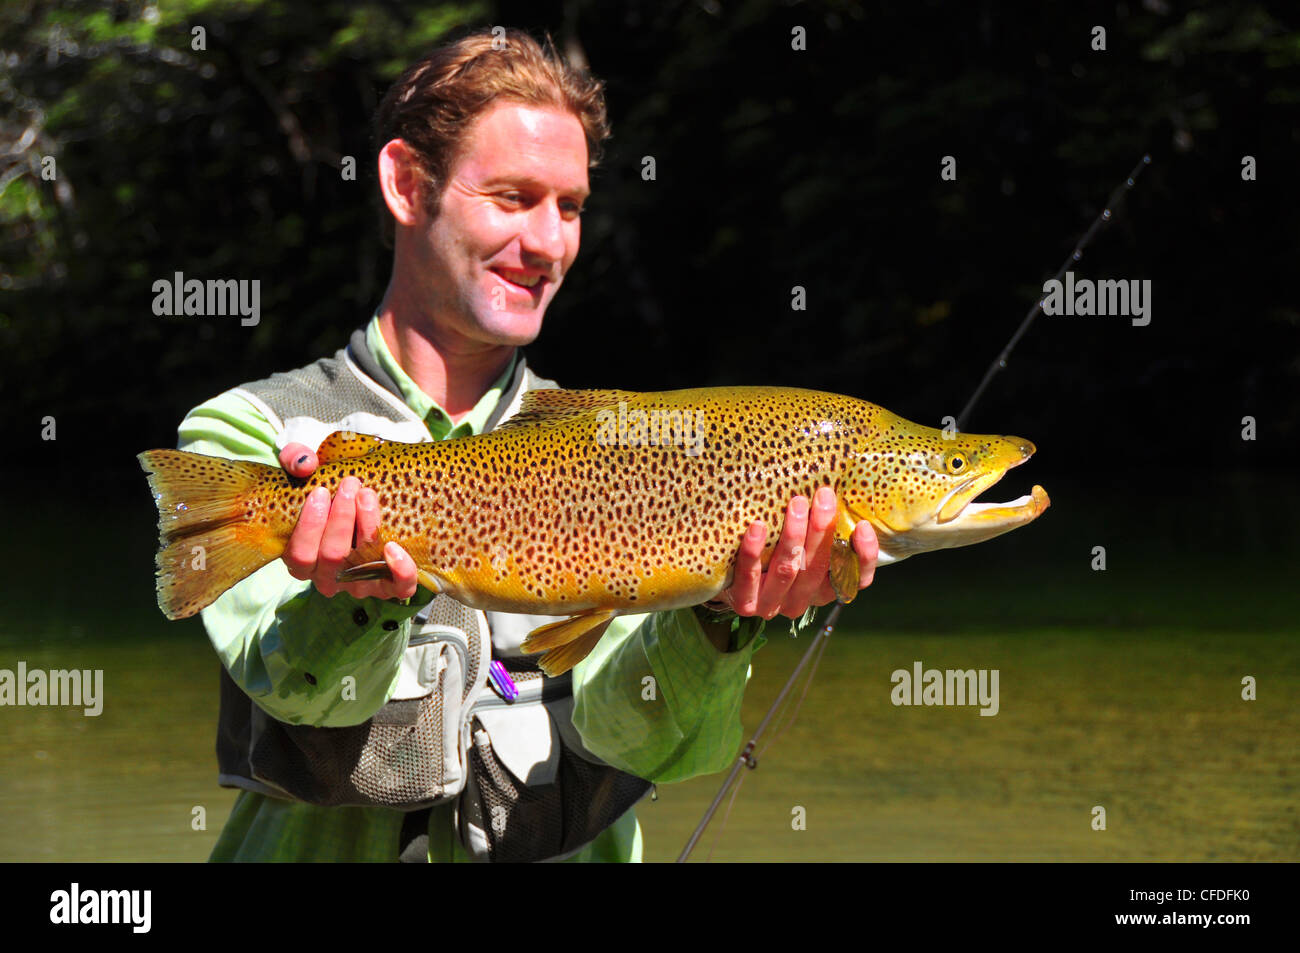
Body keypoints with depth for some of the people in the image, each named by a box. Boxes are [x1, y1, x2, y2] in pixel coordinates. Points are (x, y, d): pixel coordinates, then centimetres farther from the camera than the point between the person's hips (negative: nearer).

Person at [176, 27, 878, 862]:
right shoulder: (248, 434, 4)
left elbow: (636, 737, -5)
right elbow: (298, 689, -12)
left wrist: (715, 627, -21)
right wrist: (365, 597, -29)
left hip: (557, 852, 1)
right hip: (326, 852, -1)